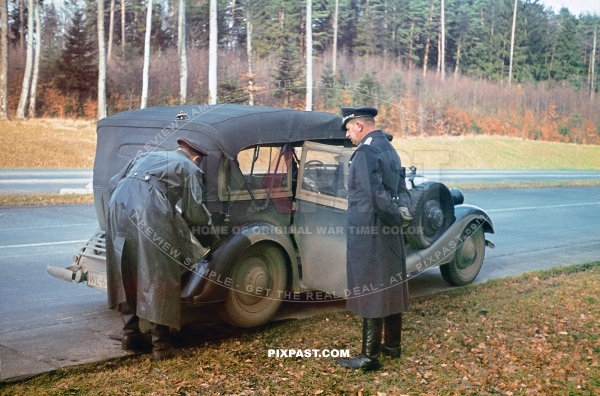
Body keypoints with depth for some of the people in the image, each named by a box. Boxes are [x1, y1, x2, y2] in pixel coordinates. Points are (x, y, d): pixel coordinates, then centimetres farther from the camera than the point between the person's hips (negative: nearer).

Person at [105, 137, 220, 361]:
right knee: (160, 279, 2)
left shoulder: (147, 156, 33)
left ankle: (131, 335, 25)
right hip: (149, 215, -6)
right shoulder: (189, 168, 16)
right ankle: (161, 345, 5)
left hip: (118, 206, 6)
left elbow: (113, 184, 29)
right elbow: (193, 211, 8)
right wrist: (209, 224, 27)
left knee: (128, 275, 17)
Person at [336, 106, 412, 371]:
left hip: (369, 232, -9)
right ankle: (392, 345, 28)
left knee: (370, 291, -3)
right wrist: (402, 211, -2)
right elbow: (401, 188, 11)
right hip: (389, 231, 9)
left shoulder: (365, 152, -16)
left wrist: (396, 215, -13)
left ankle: (369, 356, 4)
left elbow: (375, 194, -24)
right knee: (391, 286, 15)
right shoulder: (389, 149, 13)